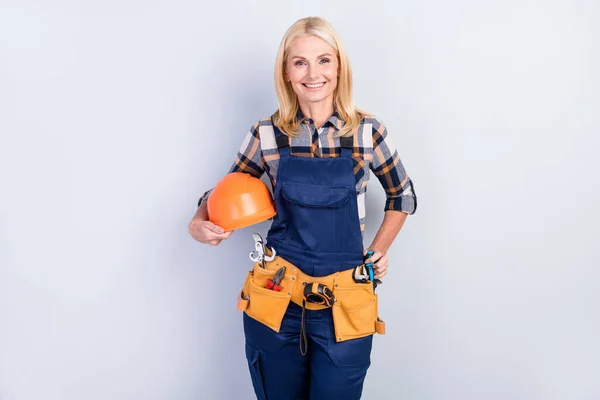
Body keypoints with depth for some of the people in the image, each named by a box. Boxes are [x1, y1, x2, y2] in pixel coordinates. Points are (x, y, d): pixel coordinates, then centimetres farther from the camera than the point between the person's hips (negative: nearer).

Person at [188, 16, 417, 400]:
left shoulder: (368, 130, -4)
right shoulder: (267, 134, -3)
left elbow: (403, 194, 11)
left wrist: (379, 250, 3)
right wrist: (200, 223, -9)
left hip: (345, 303, 0)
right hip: (276, 298, 1)